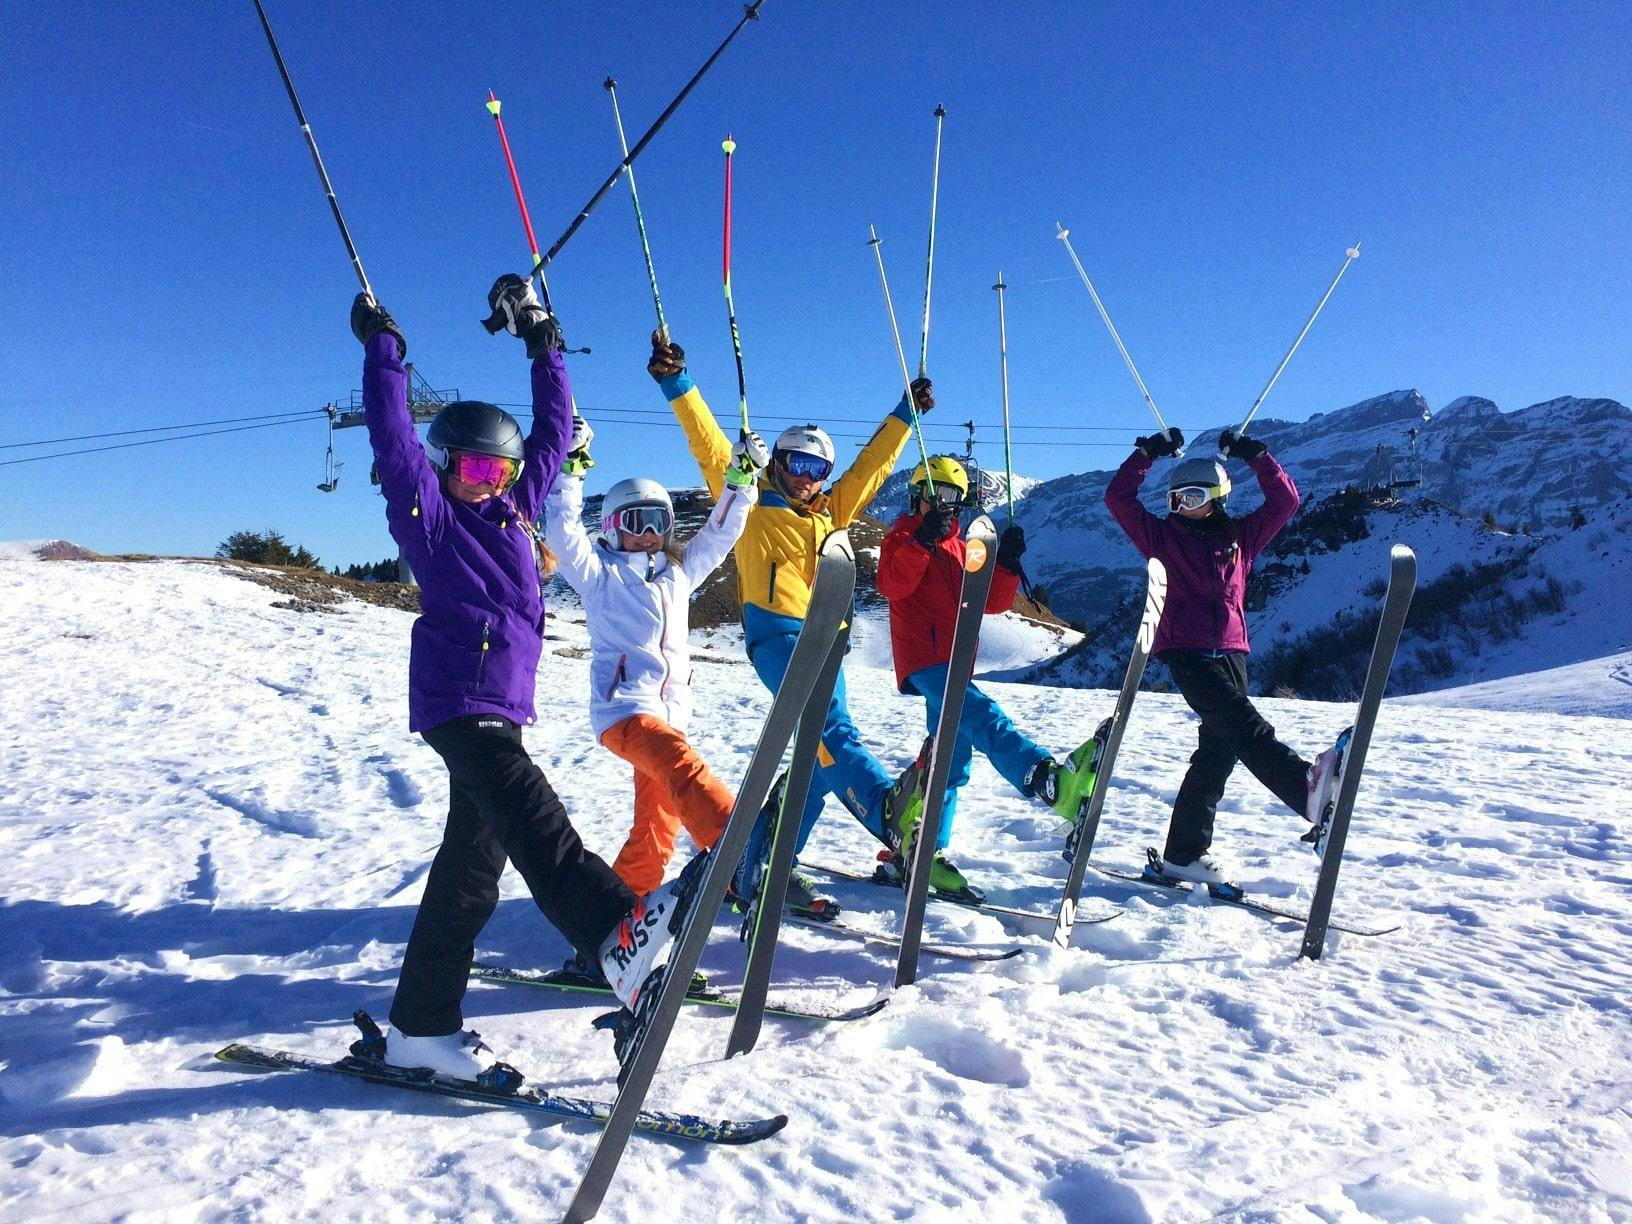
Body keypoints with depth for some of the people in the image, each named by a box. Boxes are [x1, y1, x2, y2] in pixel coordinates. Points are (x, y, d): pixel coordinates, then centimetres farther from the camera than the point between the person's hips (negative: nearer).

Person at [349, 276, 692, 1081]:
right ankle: (618, 931, -45)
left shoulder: (515, 508, 17)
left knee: (472, 859, 9)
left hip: (505, 704, 7)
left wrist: (544, 347, 21)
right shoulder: (427, 515, 2)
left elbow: (554, 434, 20)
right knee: (531, 817, -27)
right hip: (457, 701, -7)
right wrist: (381, 347, -5)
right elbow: (392, 438, -8)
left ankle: (423, 1025, 17)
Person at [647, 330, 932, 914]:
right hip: (775, 633, -6)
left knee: (822, 754, 1)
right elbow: (710, 445, 1)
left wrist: (905, 414, 32)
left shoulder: (829, 511, 24)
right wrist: (677, 384, -7)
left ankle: (764, 865, 8)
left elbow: (873, 464, 30)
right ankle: (886, 809, -45)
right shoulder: (751, 503, 9)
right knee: (832, 729, -27)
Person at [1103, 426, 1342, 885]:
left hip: (1231, 650, 5)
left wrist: (1255, 455, 7)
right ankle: (1307, 787, -49)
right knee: (1242, 722, -27)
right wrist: (1149, 452, 0)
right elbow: (1118, 497, 3)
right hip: (1185, 651, -5)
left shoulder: (1242, 535, 16)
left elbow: (1285, 500, 13)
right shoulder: (1164, 536, 8)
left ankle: (1185, 853, 11)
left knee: (1218, 751, 4)